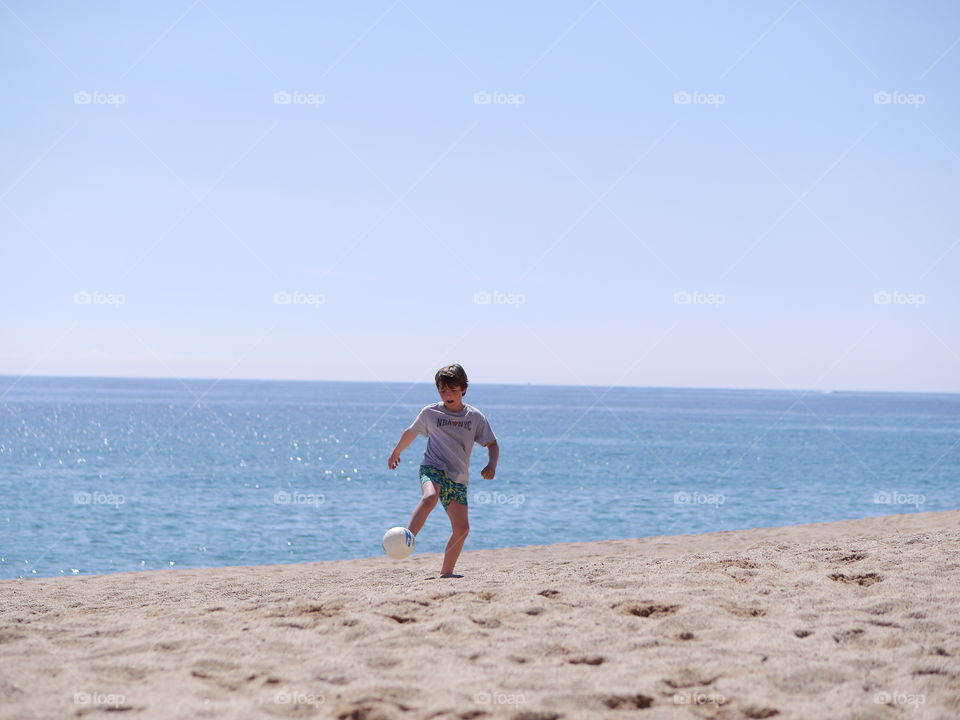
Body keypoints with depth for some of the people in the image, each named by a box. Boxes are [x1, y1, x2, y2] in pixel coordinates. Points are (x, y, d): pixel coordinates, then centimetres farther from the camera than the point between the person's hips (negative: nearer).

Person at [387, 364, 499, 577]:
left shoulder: (475, 417, 4)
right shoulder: (430, 413, 4)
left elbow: (492, 444, 9)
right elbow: (411, 433, 21)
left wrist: (492, 464, -11)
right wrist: (395, 453, 33)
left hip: (458, 479, 3)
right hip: (432, 468, -3)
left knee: (462, 528, -3)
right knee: (429, 498, -38)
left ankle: (446, 572, 11)